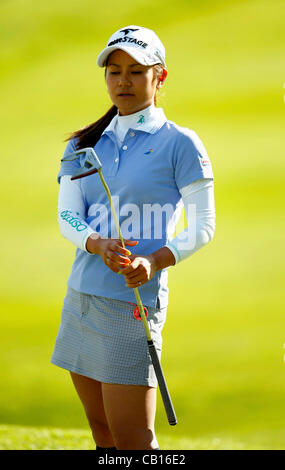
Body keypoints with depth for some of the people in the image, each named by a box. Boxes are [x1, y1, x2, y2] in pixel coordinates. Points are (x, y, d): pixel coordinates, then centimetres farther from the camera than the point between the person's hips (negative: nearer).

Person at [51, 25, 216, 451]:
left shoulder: (179, 144, -3)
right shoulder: (84, 145, 12)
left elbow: (202, 227, -4)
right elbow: (67, 216, 3)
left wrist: (154, 261, -21)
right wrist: (98, 245, -19)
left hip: (134, 302, -6)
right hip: (81, 298, 6)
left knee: (132, 440, -9)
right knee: (103, 432, 9)